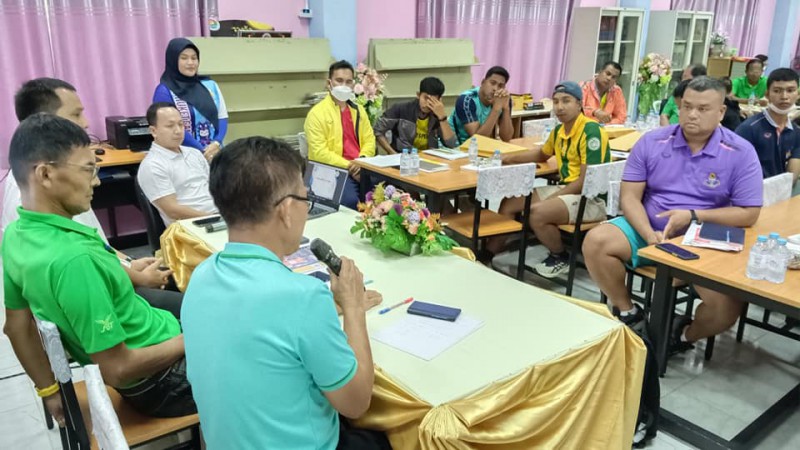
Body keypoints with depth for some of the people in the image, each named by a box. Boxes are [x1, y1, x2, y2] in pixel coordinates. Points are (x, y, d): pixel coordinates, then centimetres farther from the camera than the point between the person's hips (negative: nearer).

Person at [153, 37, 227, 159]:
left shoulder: (210, 85, 10)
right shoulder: (164, 91, -3)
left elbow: (222, 117, 7)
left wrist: (216, 144, -10)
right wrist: (203, 152, -14)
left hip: (215, 152, 4)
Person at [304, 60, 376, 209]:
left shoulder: (358, 110, 17)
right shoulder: (317, 113, -4)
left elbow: (369, 140, 15)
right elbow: (319, 152, -11)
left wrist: (362, 161, -6)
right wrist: (348, 166, -16)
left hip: (361, 169, 5)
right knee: (350, 200, -33)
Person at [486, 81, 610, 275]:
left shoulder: (591, 131, -18)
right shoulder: (559, 130, 8)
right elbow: (542, 154, 29)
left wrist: (550, 199, -18)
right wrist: (509, 158, 17)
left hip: (592, 199, -9)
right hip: (566, 189, 9)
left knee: (537, 212, -31)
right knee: (509, 203, 3)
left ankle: (561, 258, -4)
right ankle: (490, 252, 12)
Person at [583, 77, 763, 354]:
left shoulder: (741, 153, -5)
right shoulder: (652, 142, -1)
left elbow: (749, 214, -5)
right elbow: (629, 197, -4)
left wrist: (693, 216, -17)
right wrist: (650, 235, -21)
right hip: (649, 230, 2)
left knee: (728, 304, -26)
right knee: (595, 241, -24)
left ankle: (686, 335, 13)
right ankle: (629, 314, 0)